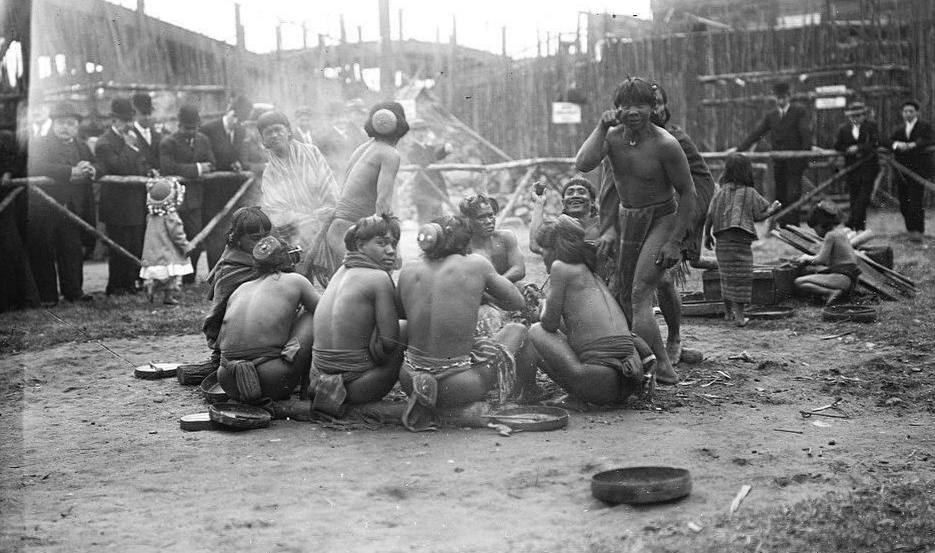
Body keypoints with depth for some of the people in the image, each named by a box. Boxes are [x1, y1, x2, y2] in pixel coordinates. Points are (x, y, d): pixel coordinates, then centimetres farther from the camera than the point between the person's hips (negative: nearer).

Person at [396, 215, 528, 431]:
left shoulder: (409, 271, 2)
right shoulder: (476, 264, -6)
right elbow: (517, 302, 6)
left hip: (409, 379, 2)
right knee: (517, 329, 22)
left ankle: (423, 393, 9)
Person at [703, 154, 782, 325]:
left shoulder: (720, 192, 4)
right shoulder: (750, 193, -2)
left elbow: (709, 216, 2)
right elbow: (759, 215, 3)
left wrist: (707, 235, 14)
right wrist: (773, 209, 19)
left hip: (722, 239, 4)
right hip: (741, 239, -4)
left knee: (727, 275, 16)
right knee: (740, 276, -1)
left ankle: (728, 311, 25)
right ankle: (738, 315, -5)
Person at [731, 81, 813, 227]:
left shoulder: (800, 112, 1)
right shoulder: (770, 115, 14)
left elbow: (806, 132, -11)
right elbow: (756, 133, 10)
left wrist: (808, 149, -28)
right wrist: (739, 148, 0)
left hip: (795, 159, -4)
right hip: (778, 160, 4)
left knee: (793, 194, -10)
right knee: (780, 194, 6)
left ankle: (792, 224, -8)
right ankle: (781, 225, 11)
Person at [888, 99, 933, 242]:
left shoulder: (925, 126, 3)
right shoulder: (899, 129, 18)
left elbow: (930, 141, -14)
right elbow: (889, 142, 3)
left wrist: (913, 145, -25)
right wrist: (897, 145, -19)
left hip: (918, 170, -5)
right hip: (902, 172, 5)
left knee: (916, 202, -11)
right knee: (904, 204, 4)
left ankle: (918, 231, -8)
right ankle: (911, 230, 16)